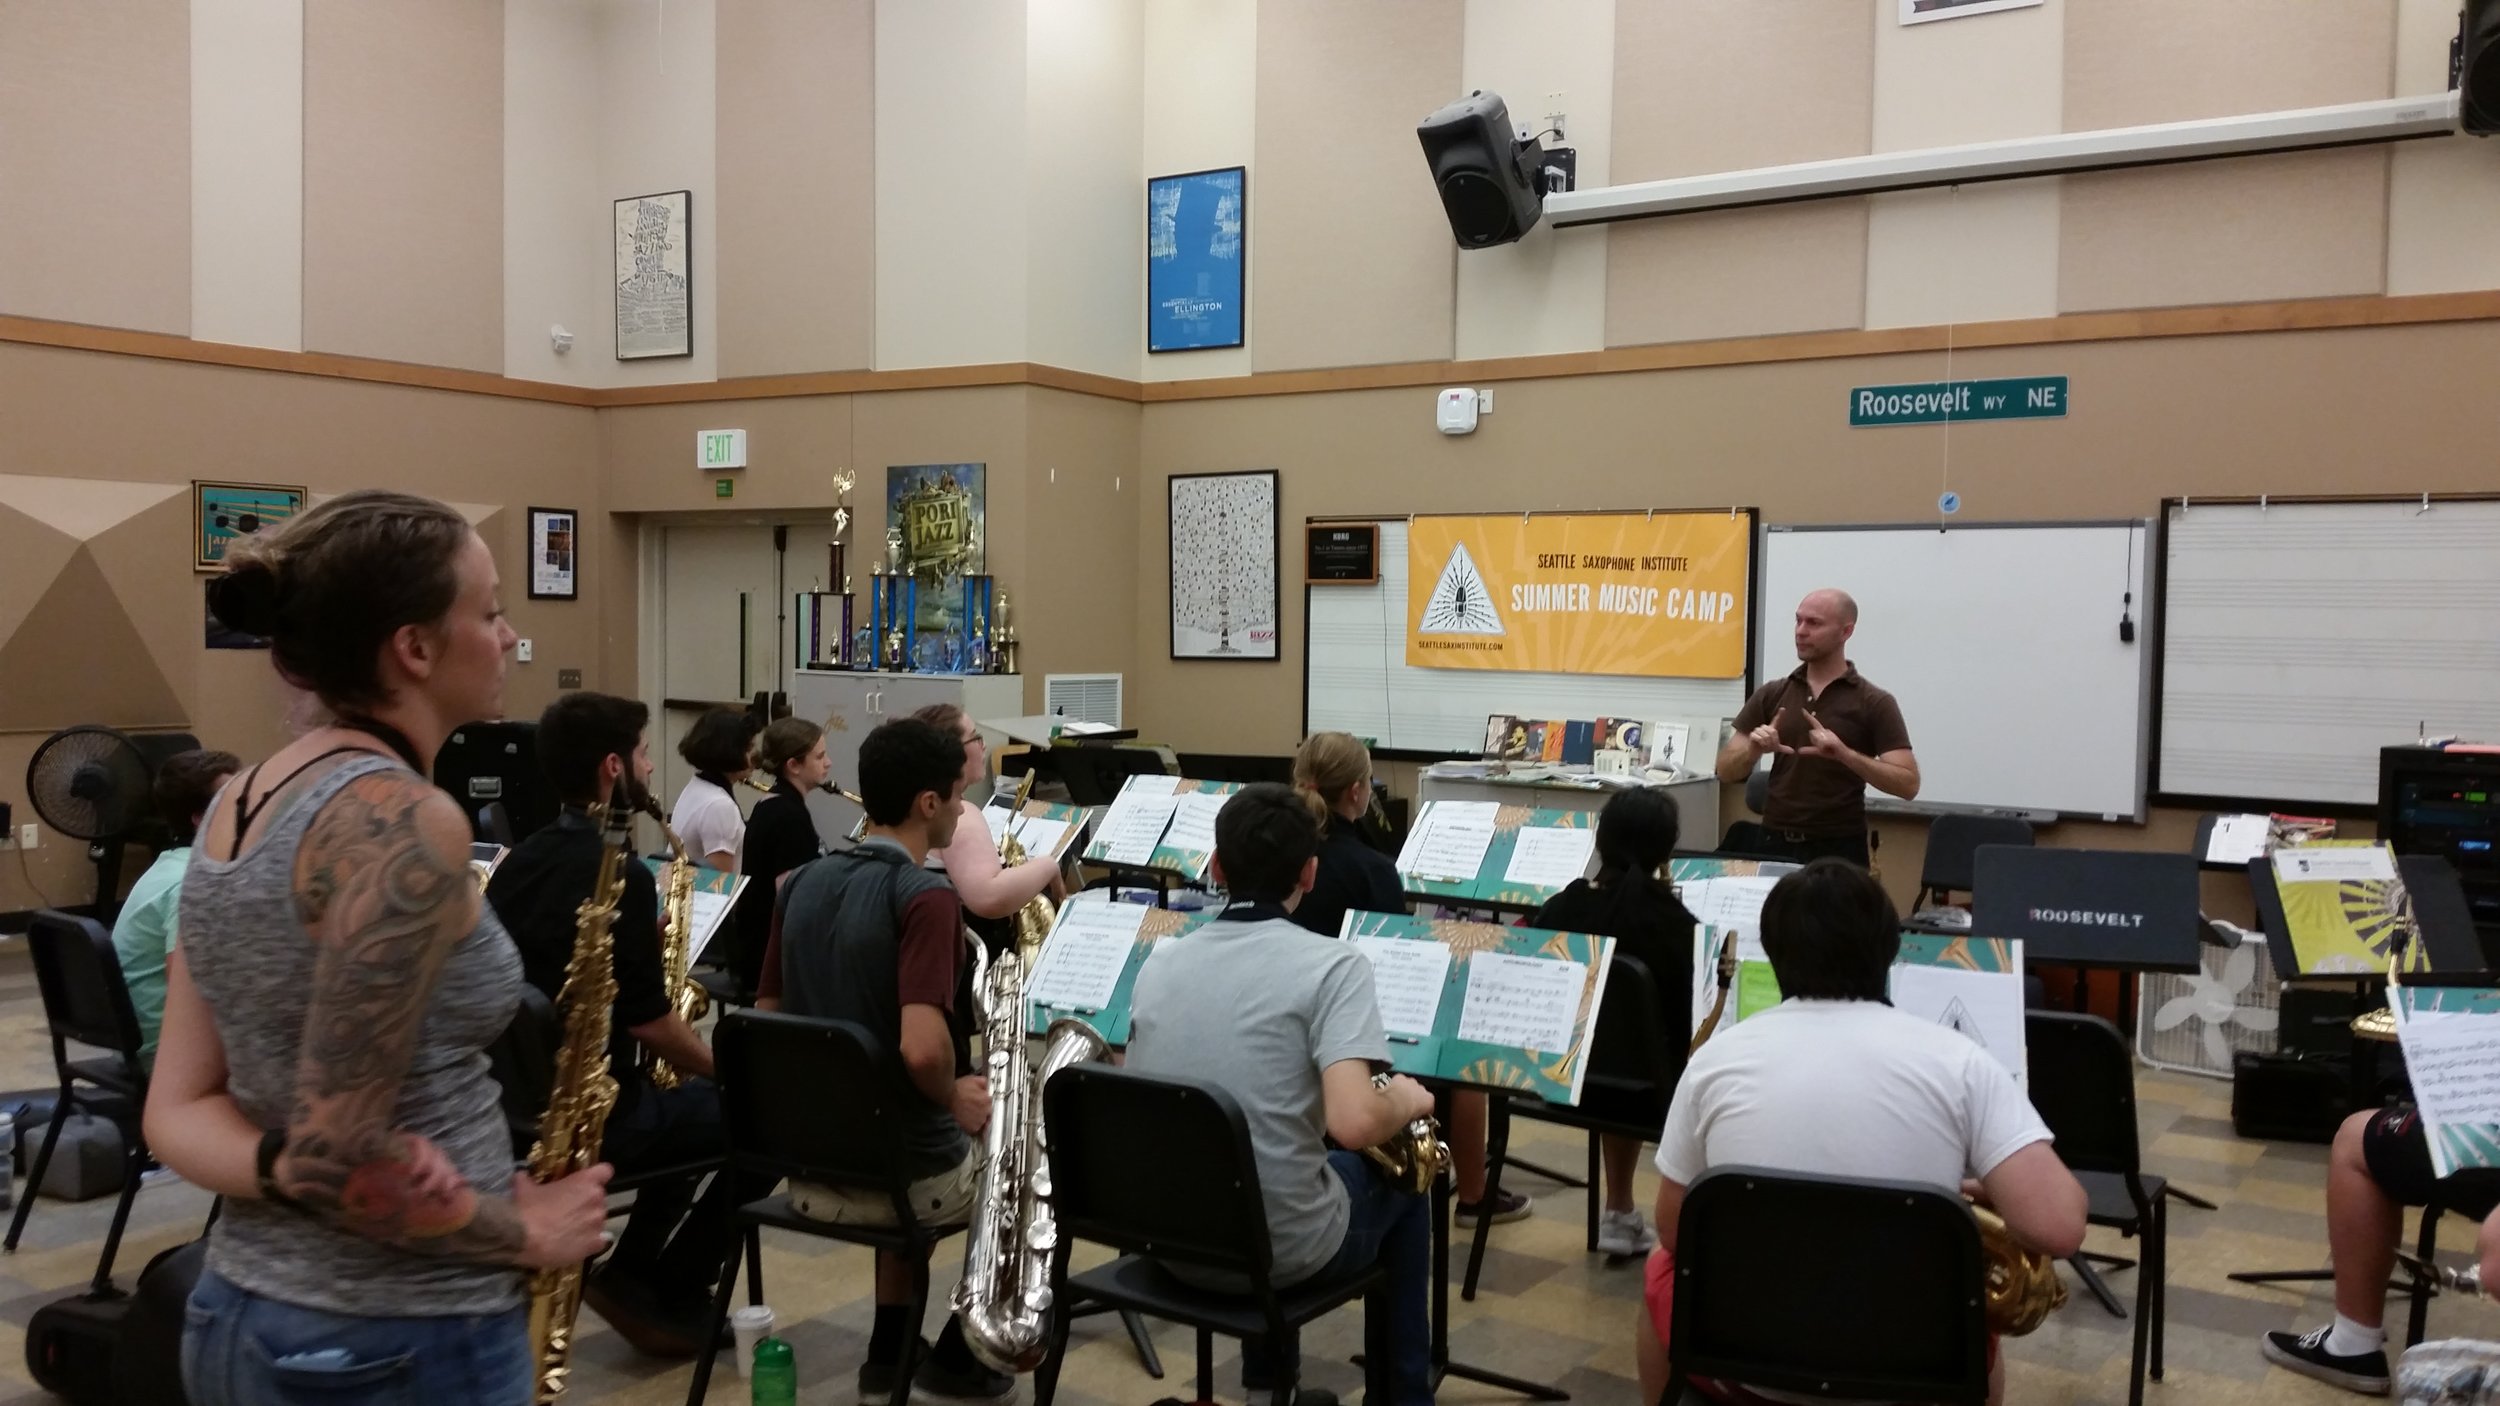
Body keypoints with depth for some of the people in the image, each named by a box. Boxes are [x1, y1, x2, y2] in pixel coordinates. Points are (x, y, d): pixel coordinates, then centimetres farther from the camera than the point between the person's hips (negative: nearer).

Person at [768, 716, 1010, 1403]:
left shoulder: (803, 883, 1)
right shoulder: (926, 897, -22)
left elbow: (766, 1014, 11)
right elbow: (921, 1050, -32)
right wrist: (956, 1099, -11)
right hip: (907, 1173, -6)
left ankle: (890, 1351, 34)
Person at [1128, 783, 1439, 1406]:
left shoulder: (1158, 962, 1)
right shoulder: (1330, 962, -15)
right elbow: (1354, 1124, -27)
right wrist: (1407, 1103, -4)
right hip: (1280, 1247, -5)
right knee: (1400, 1186, 25)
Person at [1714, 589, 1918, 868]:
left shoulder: (1874, 703, -5)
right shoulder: (1772, 695, 6)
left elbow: (1907, 784, -12)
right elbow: (1727, 771, 5)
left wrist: (1845, 754, -26)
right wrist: (1753, 751, -17)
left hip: (1838, 850, -3)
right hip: (1775, 845, 4)